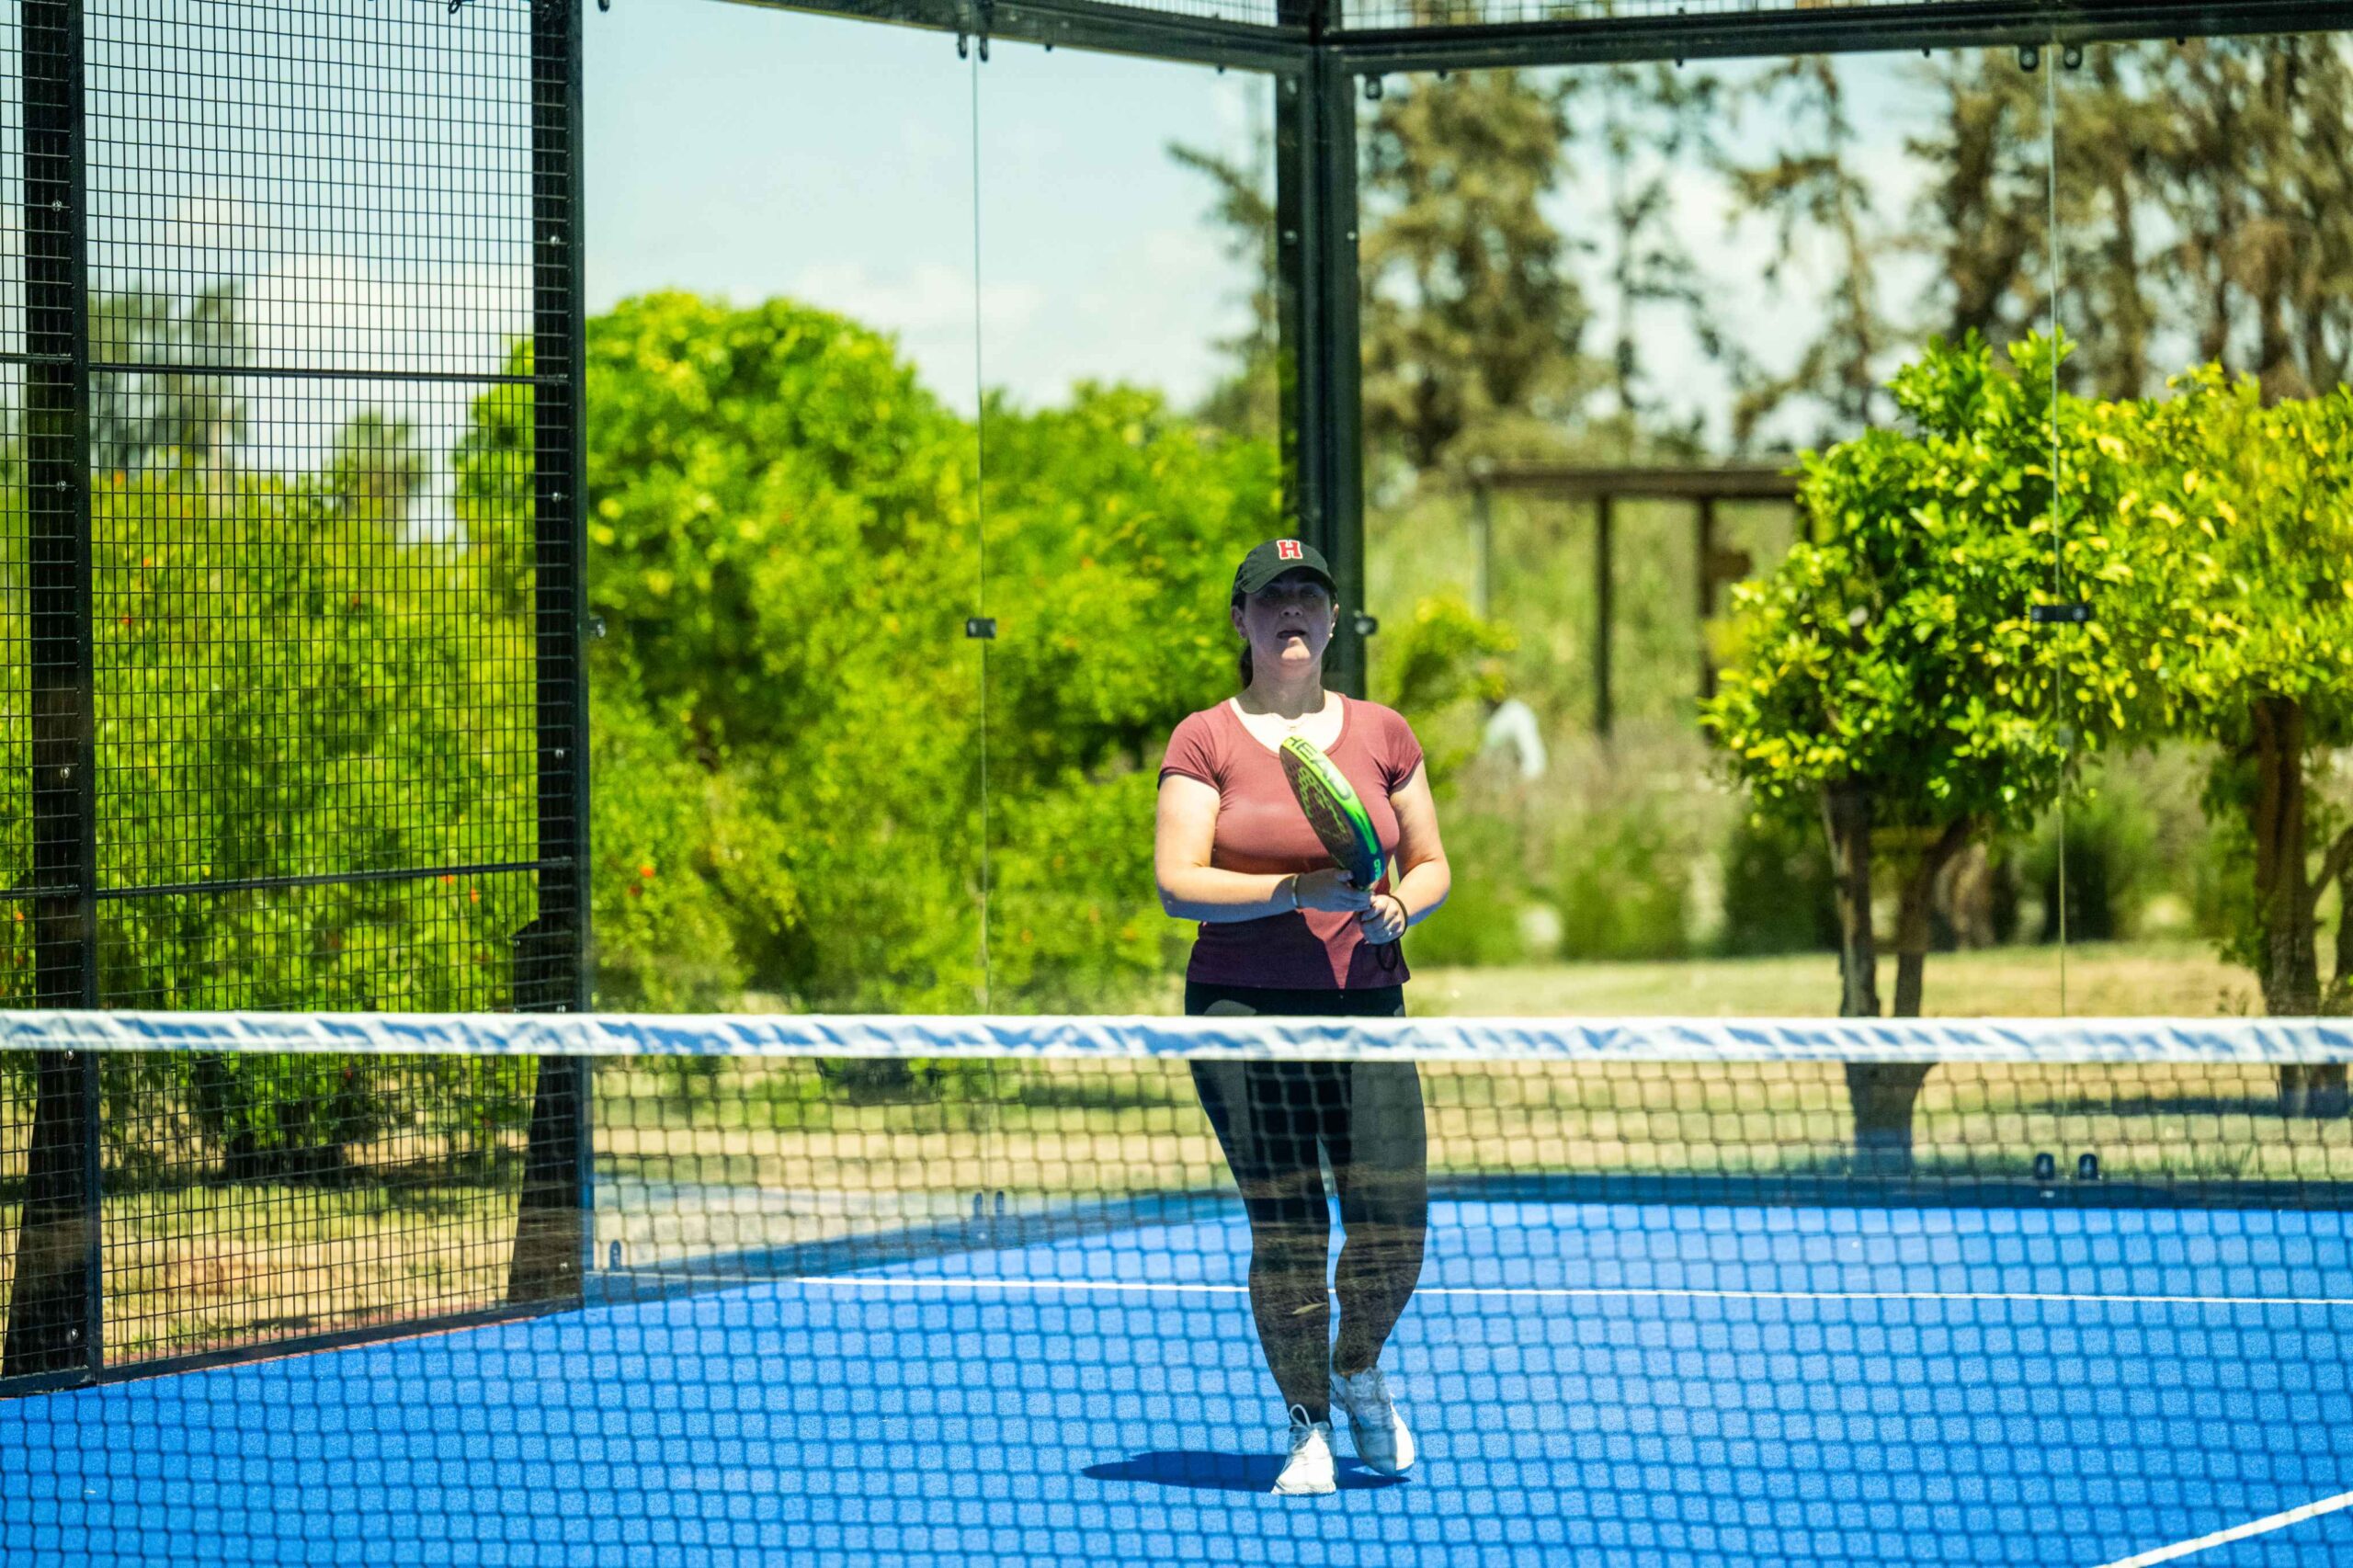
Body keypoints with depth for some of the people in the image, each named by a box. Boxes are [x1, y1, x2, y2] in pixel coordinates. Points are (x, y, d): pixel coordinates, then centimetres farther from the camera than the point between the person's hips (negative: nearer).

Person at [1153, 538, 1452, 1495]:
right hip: (1244, 1011, -2)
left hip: (1366, 1006, 2)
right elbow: (1178, 885, -6)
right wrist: (1300, 890, -17)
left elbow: (1431, 866, 17)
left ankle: (1360, 1372, 22)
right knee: (1283, 1229, -4)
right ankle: (1308, 1424, 13)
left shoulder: (1382, 735, 12)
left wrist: (1398, 905, -6)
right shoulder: (1205, 741, 2)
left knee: (1395, 1221, -8)